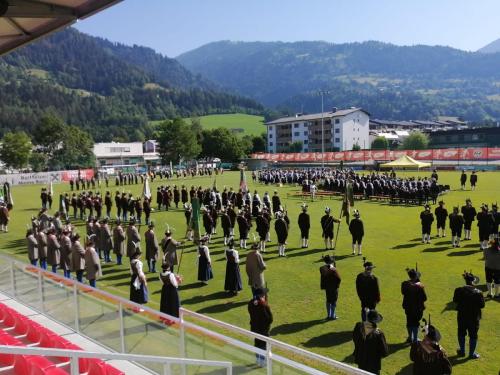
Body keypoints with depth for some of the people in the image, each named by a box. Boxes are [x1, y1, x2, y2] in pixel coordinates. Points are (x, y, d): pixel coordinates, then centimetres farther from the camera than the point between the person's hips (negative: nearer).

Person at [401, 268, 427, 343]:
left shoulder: (405, 284, -12)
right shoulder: (419, 286, -21)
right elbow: (424, 298, -14)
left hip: (408, 307, 3)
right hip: (417, 308, -3)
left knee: (409, 322, 19)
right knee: (416, 323, 11)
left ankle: (410, 338, 33)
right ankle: (415, 339, 17)